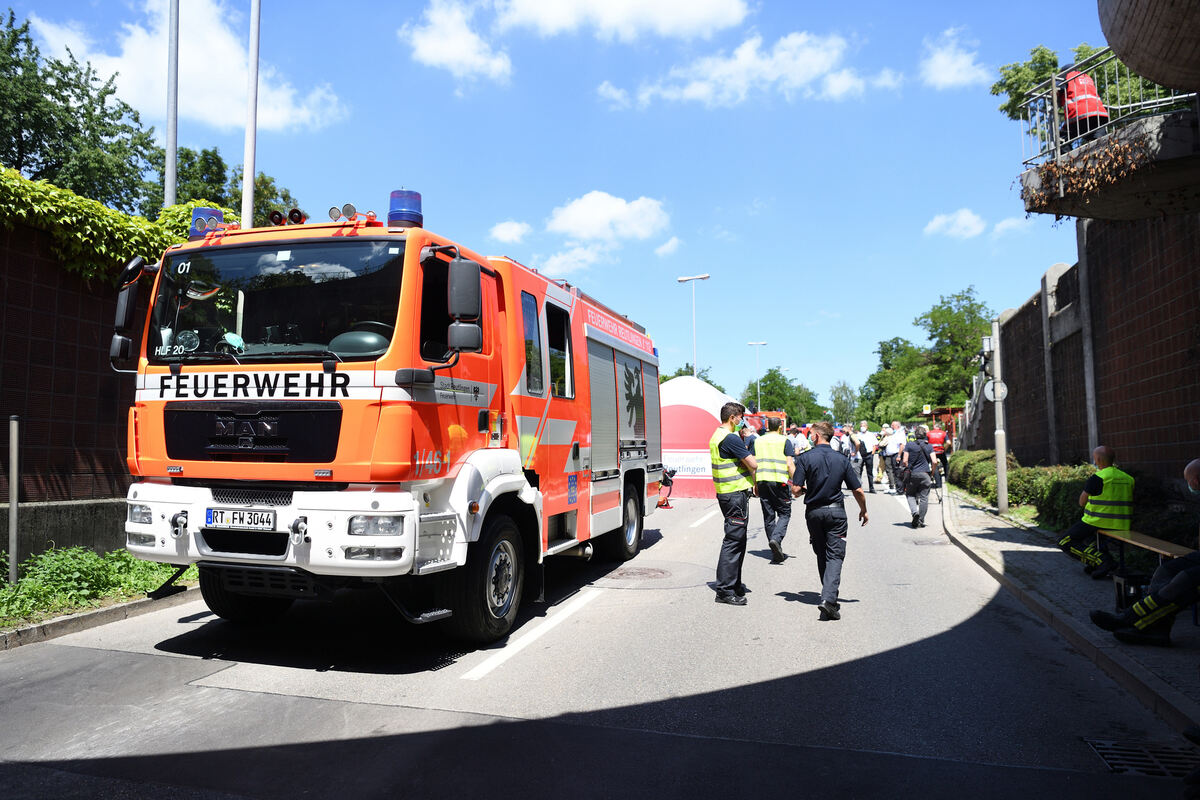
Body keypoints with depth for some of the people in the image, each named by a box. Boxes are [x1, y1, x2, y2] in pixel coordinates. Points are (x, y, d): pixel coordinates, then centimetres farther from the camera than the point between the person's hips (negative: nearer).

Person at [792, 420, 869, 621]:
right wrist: (863, 510, 18)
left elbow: (796, 490, -13)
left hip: (813, 512, 0)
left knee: (821, 555, 16)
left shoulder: (805, 458, -8)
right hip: (836, 511, 0)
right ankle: (829, 598, -19)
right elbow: (858, 490, 1)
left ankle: (829, 596, 25)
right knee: (835, 555, -2)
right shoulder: (842, 459, 0)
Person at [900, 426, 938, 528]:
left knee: (910, 494, 14)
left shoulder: (909, 445, 0)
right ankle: (921, 520, 6)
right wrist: (932, 472, 10)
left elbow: (905, 461, -6)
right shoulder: (929, 446, 4)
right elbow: (934, 462, -4)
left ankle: (914, 512, -10)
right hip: (925, 474, 1)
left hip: (912, 474, -1)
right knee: (924, 498, 6)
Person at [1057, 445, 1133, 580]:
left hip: (1098, 522, -8)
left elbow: (1082, 502, -5)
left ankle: (1103, 561, -11)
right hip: (1122, 526, 8)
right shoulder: (1128, 478, 6)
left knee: (1065, 542, 4)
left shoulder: (1097, 478, -15)